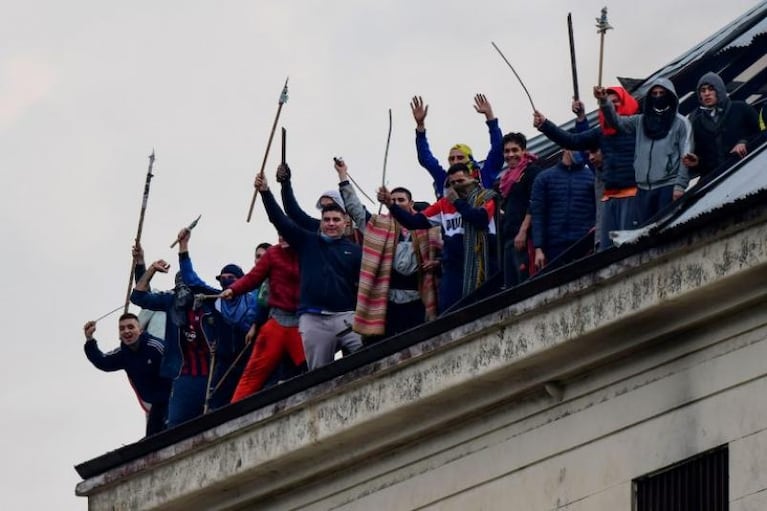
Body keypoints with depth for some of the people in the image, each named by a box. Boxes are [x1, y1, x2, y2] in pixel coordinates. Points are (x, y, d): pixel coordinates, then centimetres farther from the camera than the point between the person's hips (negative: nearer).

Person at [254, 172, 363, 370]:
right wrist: (265, 192, -1)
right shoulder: (307, 242, 13)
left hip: (346, 317, -1)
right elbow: (281, 220, 8)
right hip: (313, 320, 1)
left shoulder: (354, 250, 10)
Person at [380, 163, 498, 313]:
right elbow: (414, 221, 13)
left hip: (480, 268, -4)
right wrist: (391, 204, 1)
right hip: (453, 268, 4)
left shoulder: (486, 198, 4)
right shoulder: (444, 204, 14)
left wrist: (457, 201, -4)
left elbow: (481, 219, -17)